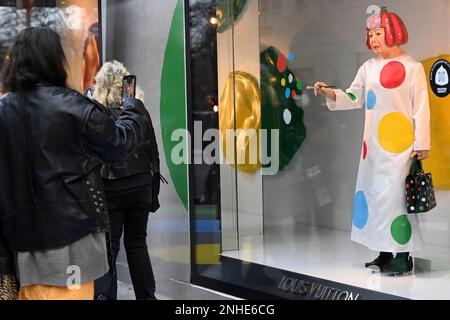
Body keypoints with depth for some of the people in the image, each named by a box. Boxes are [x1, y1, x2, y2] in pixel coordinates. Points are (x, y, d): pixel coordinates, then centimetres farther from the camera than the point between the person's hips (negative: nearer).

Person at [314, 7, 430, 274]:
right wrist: (330, 94, -7)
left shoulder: (412, 68, -4)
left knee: (395, 194, -11)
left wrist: (422, 144, -8)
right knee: (373, 192, 6)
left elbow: (421, 108, -6)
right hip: (373, 144, 6)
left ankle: (403, 255, -5)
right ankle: (385, 253, 15)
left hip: (400, 144, -6)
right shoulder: (368, 68, 11)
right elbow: (354, 98, 12)